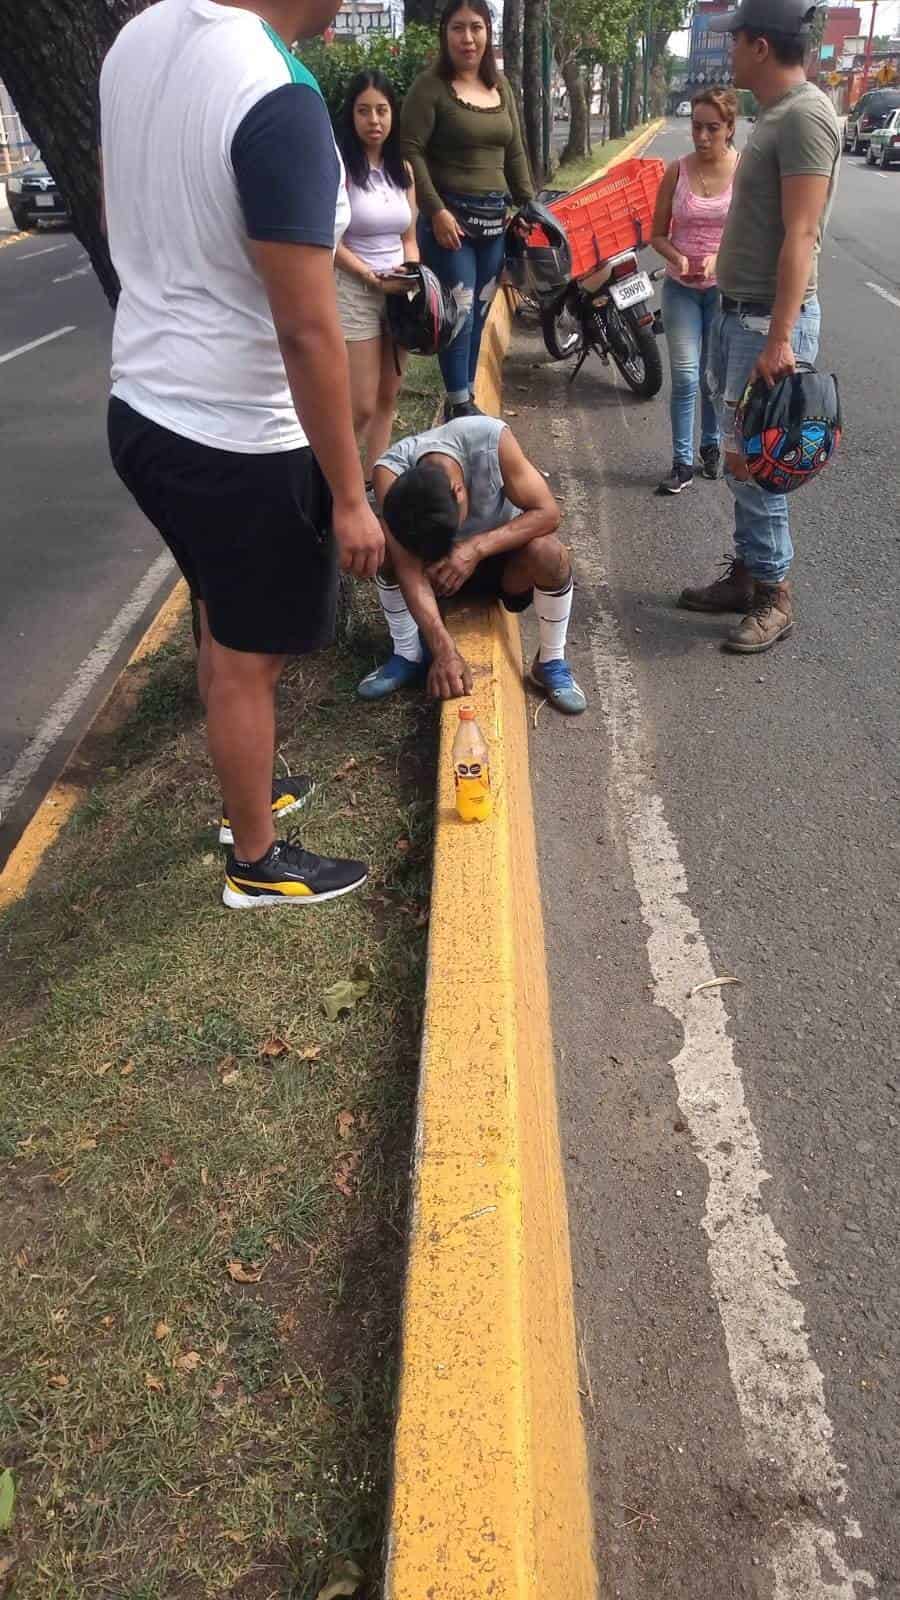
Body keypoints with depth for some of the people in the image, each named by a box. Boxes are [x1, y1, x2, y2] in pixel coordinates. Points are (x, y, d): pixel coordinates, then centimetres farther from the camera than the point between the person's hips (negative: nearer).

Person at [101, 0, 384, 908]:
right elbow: (307, 332, -24)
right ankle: (256, 866, 26)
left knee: (222, 630, 23)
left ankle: (246, 793, 44)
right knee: (248, 658, 7)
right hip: (238, 441, -8)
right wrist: (349, 495, -16)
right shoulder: (279, 102, -23)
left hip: (144, 408, 8)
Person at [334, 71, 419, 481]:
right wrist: (374, 278, -17)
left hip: (399, 293, 6)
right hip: (353, 291, -6)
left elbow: (409, 238, 14)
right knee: (362, 407, -8)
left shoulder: (403, 169, 10)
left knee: (387, 400, 9)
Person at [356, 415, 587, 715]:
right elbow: (409, 569, -38)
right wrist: (444, 651, -48)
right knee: (388, 551, -29)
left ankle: (551, 662, -10)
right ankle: (409, 655, -8)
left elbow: (547, 512, -29)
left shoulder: (492, 440, -33)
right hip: (437, 565, 1)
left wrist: (478, 547, -41)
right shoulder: (391, 471, -32)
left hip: (498, 555, -1)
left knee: (548, 553, -32)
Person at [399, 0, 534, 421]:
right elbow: (411, 150, -13)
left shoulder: (501, 86, 13)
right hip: (450, 215, -7)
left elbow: (515, 153, 18)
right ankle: (459, 406, 0)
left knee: (479, 314, 10)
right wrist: (436, 210, -20)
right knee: (459, 312, -9)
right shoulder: (430, 86, -7)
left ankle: (466, 399, 19)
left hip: (494, 216, 7)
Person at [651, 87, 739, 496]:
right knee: (685, 376, -6)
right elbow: (658, 233, 4)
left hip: (725, 287, -1)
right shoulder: (677, 171, -1)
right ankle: (682, 462, -2)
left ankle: (711, 446, 28)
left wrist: (720, 258, -21)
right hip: (681, 287, 1)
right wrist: (678, 258, -15)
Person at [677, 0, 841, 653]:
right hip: (737, 314, 10)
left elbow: (800, 237, -22)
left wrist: (780, 337, -27)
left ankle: (774, 594, 4)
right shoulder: (775, 114, 15)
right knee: (742, 458, 13)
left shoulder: (805, 116, -15)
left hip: (769, 321, -10)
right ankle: (746, 574, 23)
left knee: (750, 460, -6)